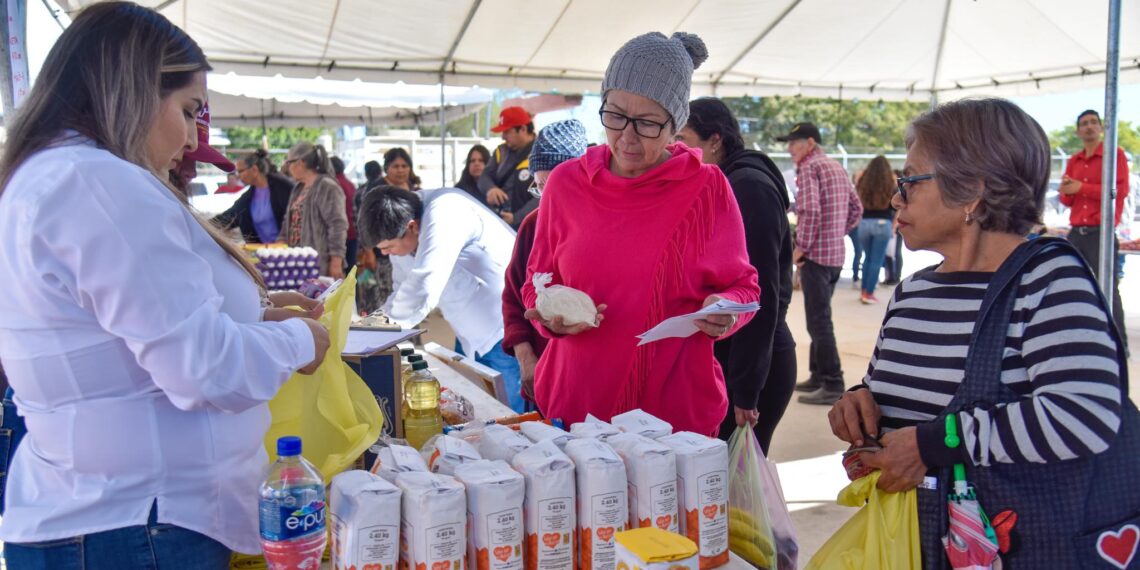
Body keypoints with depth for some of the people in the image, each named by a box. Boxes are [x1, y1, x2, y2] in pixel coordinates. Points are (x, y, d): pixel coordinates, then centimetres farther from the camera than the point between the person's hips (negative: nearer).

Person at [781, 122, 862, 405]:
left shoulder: (809, 167, -11)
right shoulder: (837, 167, 16)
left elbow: (810, 210, -23)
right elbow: (856, 209, 19)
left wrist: (801, 246, -14)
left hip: (816, 254, -9)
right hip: (836, 254, 9)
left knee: (819, 321, -5)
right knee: (820, 318, 17)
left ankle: (833, 385, -4)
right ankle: (818, 376, 25)